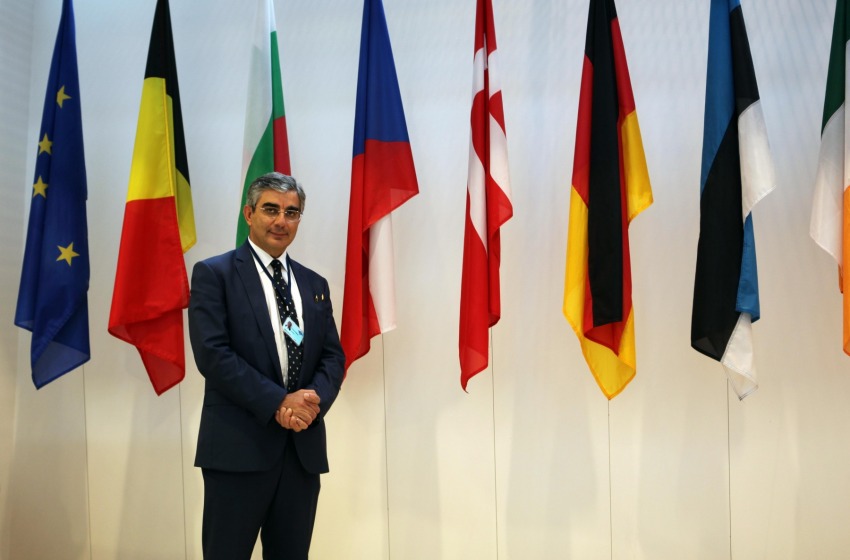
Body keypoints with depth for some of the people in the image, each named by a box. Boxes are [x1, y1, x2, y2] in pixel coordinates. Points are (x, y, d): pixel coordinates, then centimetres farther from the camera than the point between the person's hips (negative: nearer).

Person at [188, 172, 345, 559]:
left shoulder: (315, 284, 14)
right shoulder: (213, 273, -1)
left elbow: (333, 356, 9)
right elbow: (212, 353, -11)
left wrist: (315, 399, -11)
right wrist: (277, 403, -17)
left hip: (304, 447, 5)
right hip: (239, 445, -4)